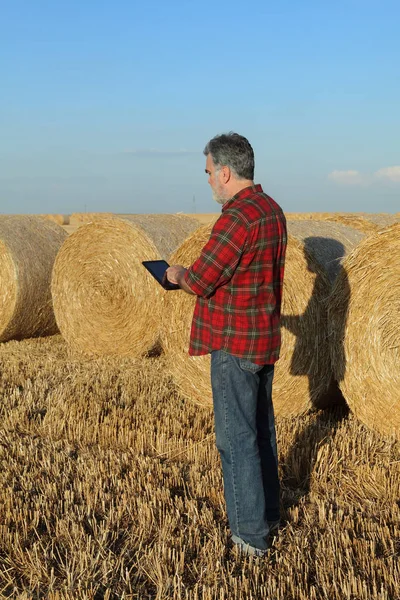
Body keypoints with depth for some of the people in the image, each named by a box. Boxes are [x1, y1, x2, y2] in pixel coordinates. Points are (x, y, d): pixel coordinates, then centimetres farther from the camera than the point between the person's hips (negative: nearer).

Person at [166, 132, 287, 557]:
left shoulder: (237, 218, -22)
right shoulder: (271, 210, 9)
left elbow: (200, 281, -20)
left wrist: (177, 274, 1)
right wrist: (196, 273, 16)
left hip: (235, 345, -10)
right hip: (265, 340, 10)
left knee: (236, 435, 0)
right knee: (260, 426, 20)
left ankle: (251, 533, 9)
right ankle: (267, 511, 33)